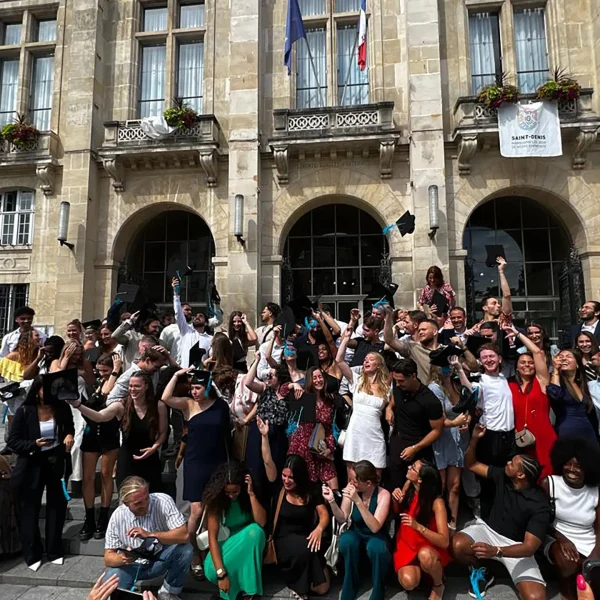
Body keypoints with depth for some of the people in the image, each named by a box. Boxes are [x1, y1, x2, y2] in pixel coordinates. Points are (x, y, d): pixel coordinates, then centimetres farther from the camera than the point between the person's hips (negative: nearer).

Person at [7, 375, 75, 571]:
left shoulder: (62, 408, -5)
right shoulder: (24, 411, -13)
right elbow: (12, 441, -8)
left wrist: (70, 436, -8)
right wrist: (34, 445, -24)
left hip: (57, 463, 2)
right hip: (32, 465, -2)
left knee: (57, 506, 10)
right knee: (30, 510, 7)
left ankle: (54, 551, 26)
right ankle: (32, 555, 24)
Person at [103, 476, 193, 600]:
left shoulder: (163, 501, -23)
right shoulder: (117, 517, -17)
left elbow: (183, 535, -30)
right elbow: (108, 558, -11)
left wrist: (150, 535, -39)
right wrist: (122, 558, -35)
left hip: (160, 559, 0)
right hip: (131, 565, 1)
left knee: (184, 549, -30)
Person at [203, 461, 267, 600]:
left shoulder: (247, 494, -17)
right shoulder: (215, 499, -21)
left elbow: (262, 523, -27)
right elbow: (212, 537, -25)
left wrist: (251, 494, -35)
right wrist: (221, 573, -33)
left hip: (247, 540, 1)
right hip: (225, 541, -1)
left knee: (255, 531, -35)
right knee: (212, 572, -32)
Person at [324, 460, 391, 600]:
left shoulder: (383, 494, -23)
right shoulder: (350, 489, -16)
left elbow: (375, 527, -32)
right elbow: (342, 519, -10)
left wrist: (358, 501, -41)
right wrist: (332, 501, -28)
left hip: (375, 536, -2)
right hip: (356, 533, 3)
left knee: (377, 549, -36)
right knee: (346, 541, -32)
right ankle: (350, 588, -7)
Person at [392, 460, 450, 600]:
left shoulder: (436, 502, -24)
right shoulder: (409, 486, -10)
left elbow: (444, 541, -25)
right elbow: (397, 512, 7)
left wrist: (418, 526, -37)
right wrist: (395, 500, -15)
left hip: (429, 547, -3)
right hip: (406, 544, 3)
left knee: (425, 555, -38)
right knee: (408, 582, -26)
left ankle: (438, 584, -4)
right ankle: (419, 568, 10)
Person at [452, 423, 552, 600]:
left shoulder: (539, 504, -21)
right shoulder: (502, 475, -8)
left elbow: (530, 547, -24)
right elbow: (471, 464, 3)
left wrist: (496, 551, -40)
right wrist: (475, 439, -16)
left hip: (516, 546, -3)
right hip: (489, 529, 3)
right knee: (457, 545, -30)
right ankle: (481, 571, 3)